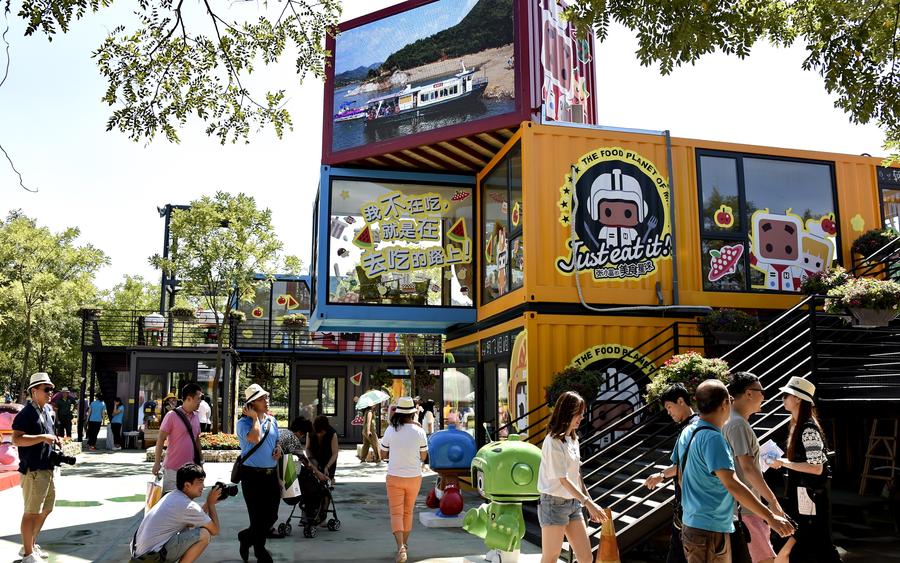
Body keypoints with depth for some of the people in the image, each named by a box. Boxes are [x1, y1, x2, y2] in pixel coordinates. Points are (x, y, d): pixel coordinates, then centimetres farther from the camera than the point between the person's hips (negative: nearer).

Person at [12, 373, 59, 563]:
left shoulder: (48, 410, 14)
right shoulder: (26, 413, -13)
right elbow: (16, 439, -23)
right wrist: (43, 438, -26)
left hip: (47, 468, 9)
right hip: (33, 470, -9)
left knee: (46, 509, 19)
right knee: (31, 512, -1)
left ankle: (31, 544, 34)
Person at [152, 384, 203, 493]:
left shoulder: (196, 417, 9)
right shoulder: (172, 415, -10)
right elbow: (160, 440, -9)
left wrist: (200, 460, 17)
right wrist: (157, 463, -11)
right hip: (173, 468, -6)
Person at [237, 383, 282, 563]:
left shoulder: (272, 420, 9)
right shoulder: (244, 422, -10)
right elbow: (255, 438, -29)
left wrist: (278, 448, 2)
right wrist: (255, 417, -17)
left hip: (272, 473, 6)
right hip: (252, 474, -6)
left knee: (271, 516, 10)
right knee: (258, 516, 5)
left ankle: (246, 537, 37)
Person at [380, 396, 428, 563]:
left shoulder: (390, 430, -8)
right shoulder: (419, 431, -8)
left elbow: (383, 455, 0)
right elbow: (423, 457, 1)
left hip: (394, 477, -1)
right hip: (414, 476, 1)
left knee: (396, 512, 2)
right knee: (408, 512, 18)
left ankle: (401, 547, -15)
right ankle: (404, 544, 30)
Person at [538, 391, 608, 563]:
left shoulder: (573, 439, 9)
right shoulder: (553, 441, -16)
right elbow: (563, 480, -19)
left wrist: (590, 502, 14)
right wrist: (588, 502, -20)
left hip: (573, 503, 8)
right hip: (555, 503, -8)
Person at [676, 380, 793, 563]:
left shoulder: (687, 433, 7)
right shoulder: (713, 438, -21)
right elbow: (732, 484, -27)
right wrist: (770, 517, -26)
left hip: (691, 524, 9)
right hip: (709, 531, -9)